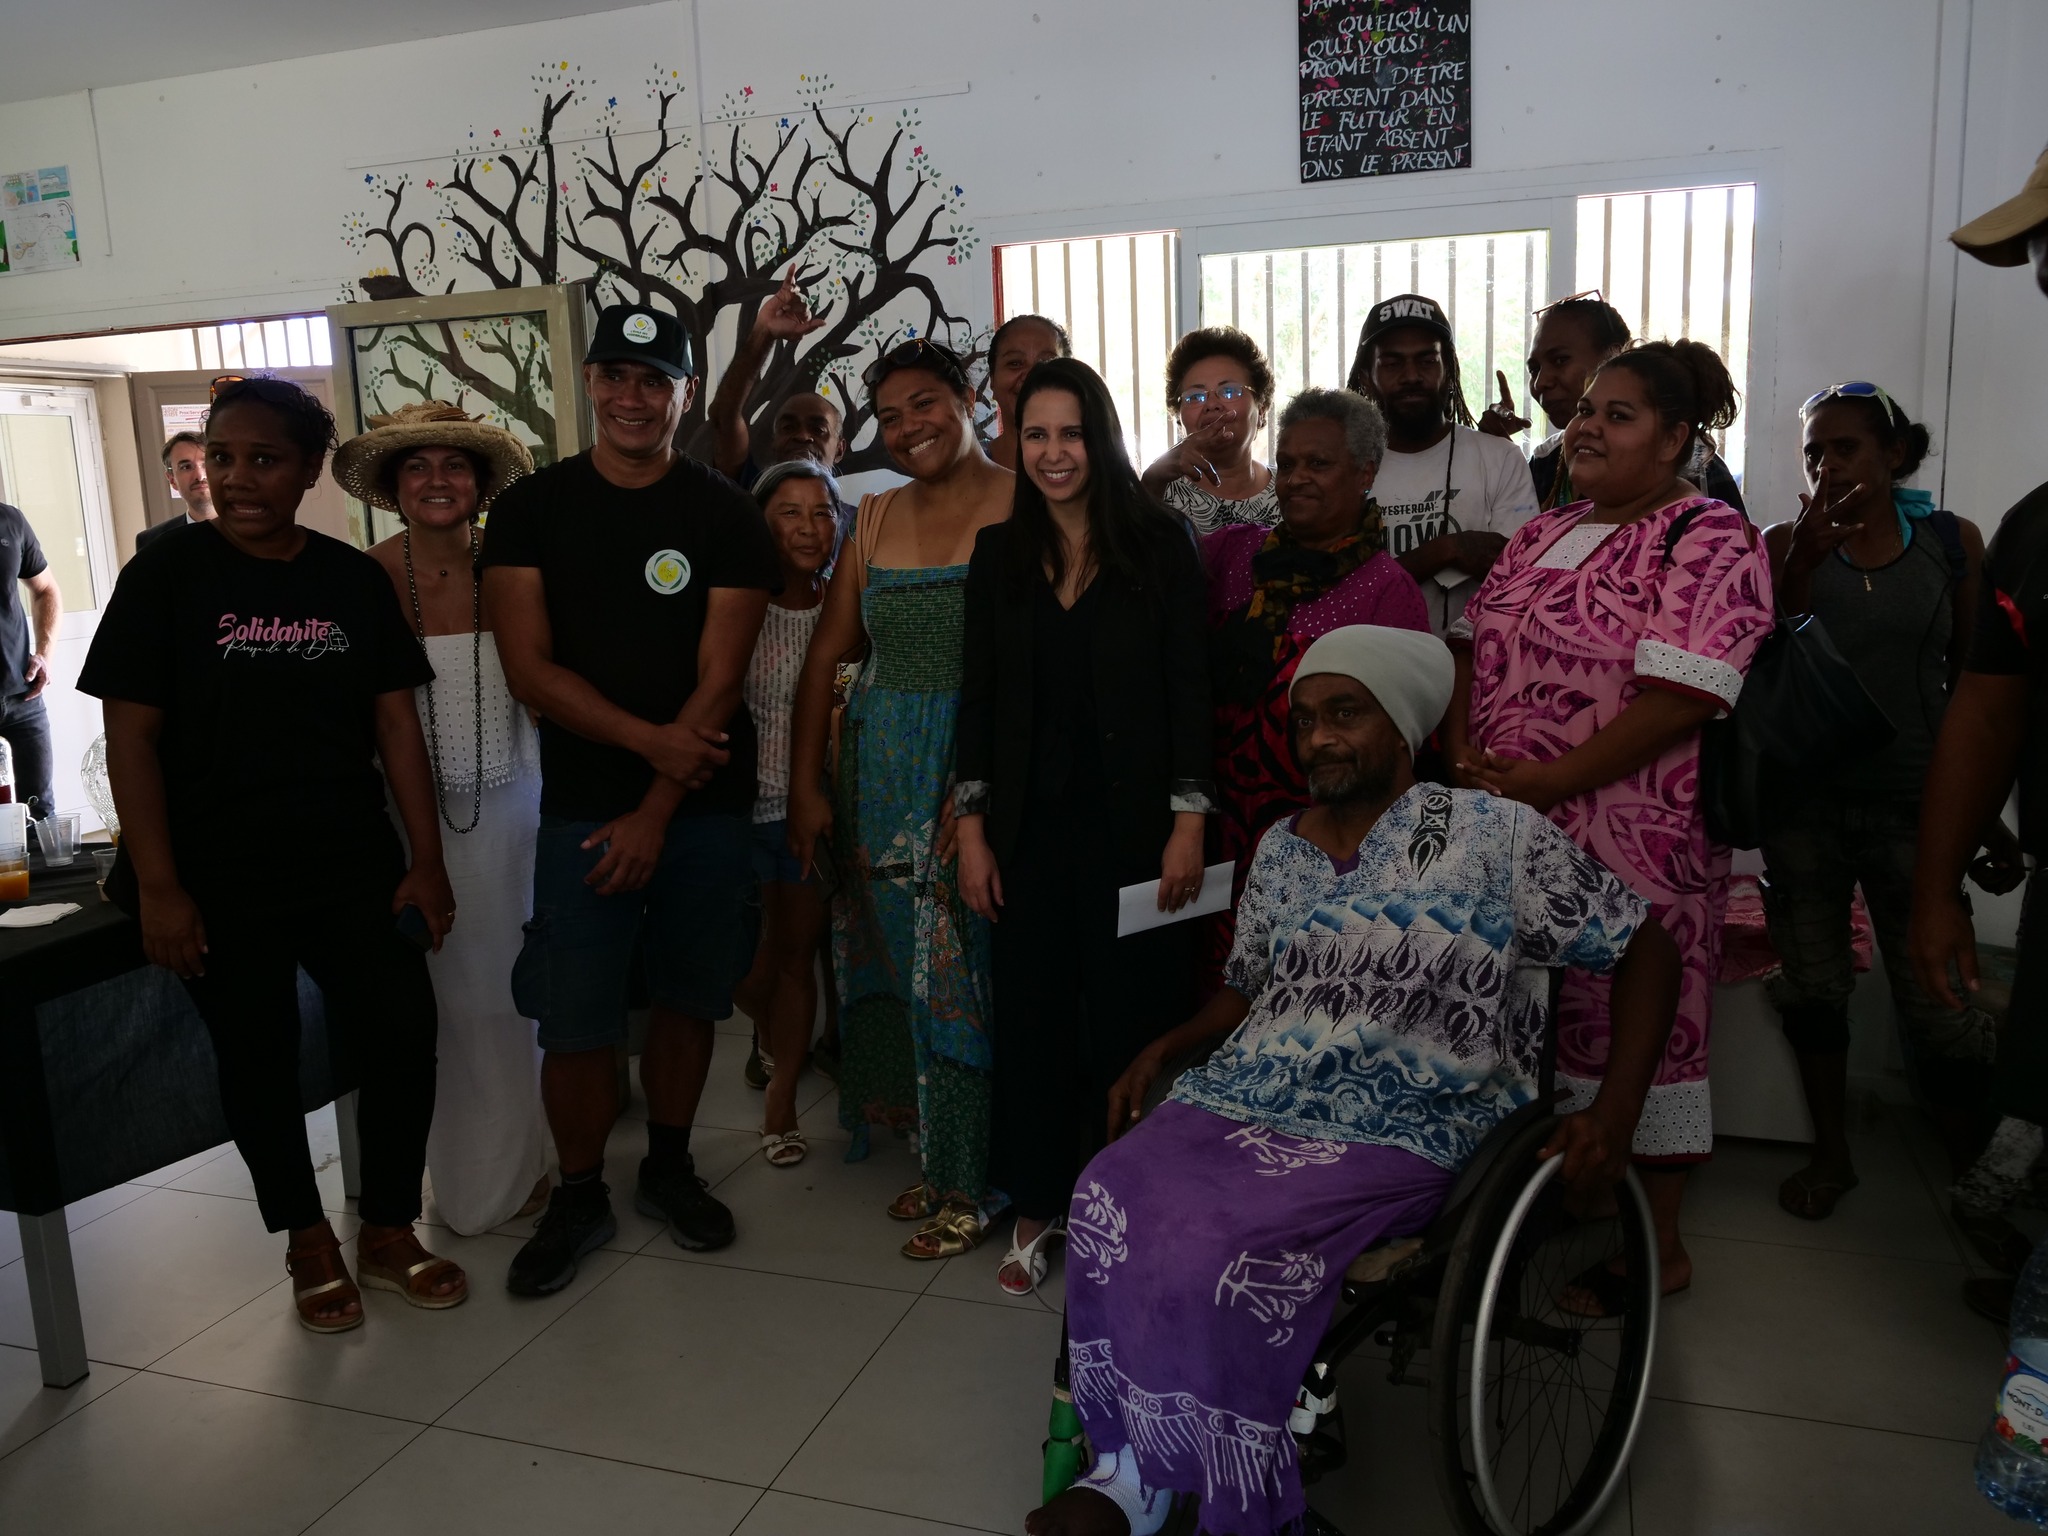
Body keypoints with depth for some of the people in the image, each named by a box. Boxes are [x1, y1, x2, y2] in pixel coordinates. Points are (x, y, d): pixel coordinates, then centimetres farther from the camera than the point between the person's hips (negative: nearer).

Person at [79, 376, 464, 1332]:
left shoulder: (355, 579, 2)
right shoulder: (165, 576, -5)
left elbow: (396, 723, 3)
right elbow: (130, 736, -6)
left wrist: (426, 861, -1)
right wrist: (158, 887, -10)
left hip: (354, 869, 2)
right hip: (222, 883, -2)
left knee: (402, 1033, 1)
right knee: (258, 1062, 10)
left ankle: (388, 1234, 22)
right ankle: (309, 1244, 30)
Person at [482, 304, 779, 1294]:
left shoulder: (725, 516, 0)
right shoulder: (532, 508, 2)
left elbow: (719, 677, -6)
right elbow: (528, 667, -5)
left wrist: (655, 812, -11)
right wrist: (650, 739, -16)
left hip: (702, 805, 1)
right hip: (582, 805, 0)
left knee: (686, 997, 11)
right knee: (576, 1020, 1)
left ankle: (669, 1168, 31)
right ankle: (579, 1195, 21)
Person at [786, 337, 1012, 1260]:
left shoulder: (1022, 506, -7)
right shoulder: (878, 517, 11)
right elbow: (826, 656, 10)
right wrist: (805, 787, 5)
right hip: (882, 778, 6)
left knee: (964, 975, 1)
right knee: (901, 968, 12)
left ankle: (975, 1184, 18)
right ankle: (937, 1157, 30)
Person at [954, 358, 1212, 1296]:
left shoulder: (1158, 545, -2)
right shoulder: (999, 555, 7)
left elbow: (1189, 691, -4)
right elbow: (979, 698, 7)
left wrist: (1189, 821, -10)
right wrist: (973, 828, 3)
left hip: (1132, 823, -3)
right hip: (1031, 823, 3)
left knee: (1131, 1014, 4)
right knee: (1033, 1013, 10)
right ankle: (1036, 1207, 26)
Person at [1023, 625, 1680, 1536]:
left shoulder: (1494, 838, -3)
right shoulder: (1280, 849, 14)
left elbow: (1645, 950, 2)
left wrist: (1614, 1114, -7)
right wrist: (1168, 1046, 7)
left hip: (1393, 1135, -5)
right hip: (1243, 1102, 5)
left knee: (1220, 1250, -29)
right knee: (1112, 1200, -23)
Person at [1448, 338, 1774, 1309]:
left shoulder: (1710, 542, -8)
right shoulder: (1543, 533, 16)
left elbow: (1684, 694, -18)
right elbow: (1471, 640, 14)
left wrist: (1549, 781, -19)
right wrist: (1461, 750, -3)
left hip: (1634, 843, -7)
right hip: (1504, 830, 7)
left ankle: (1658, 1247, 20)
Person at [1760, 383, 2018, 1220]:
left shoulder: (1953, 540, 2)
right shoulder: (1786, 543, 1)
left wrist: (1989, 817, 7)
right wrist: (1803, 563, -20)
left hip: (1912, 804, -1)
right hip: (1804, 801, 1)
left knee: (1940, 1008, -4)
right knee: (1812, 988, 9)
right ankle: (1831, 1154, 28)